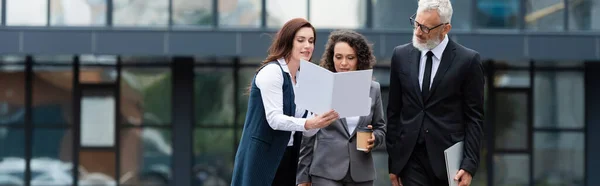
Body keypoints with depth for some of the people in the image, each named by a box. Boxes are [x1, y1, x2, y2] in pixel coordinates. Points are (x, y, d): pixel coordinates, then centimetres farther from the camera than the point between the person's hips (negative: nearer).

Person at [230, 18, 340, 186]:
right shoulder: (271, 71, -9)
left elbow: (307, 131, 11)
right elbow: (274, 119, -19)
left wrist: (322, 120, -10)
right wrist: (309, 124, -34)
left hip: (288, 160, 8)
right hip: (262, 160, -8)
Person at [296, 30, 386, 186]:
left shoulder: (373, 89, 7)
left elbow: (380, 127, 16)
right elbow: (308, 135, 3)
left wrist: (374, 138, -9)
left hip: (360, 173, 3)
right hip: (326, 173, -3)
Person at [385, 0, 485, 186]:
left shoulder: (467, 60, -5)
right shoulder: (401, 55, 5)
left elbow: (474, 118, -3)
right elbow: (394, 112, 10)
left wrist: (469, 165, -11)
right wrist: (393, 162, 8)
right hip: (411, 159, 2)